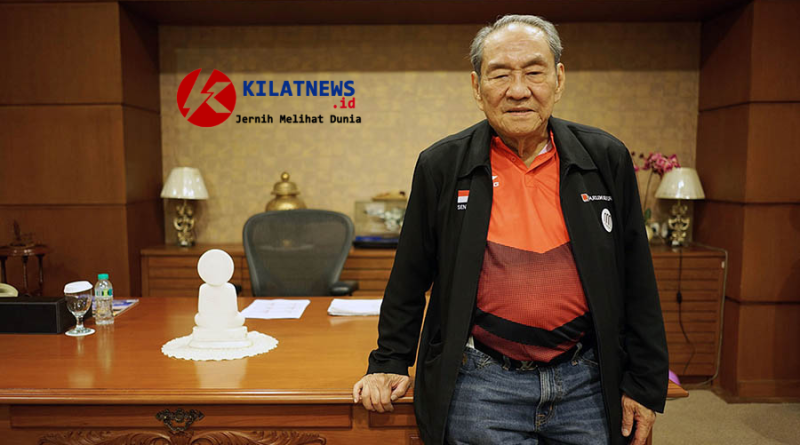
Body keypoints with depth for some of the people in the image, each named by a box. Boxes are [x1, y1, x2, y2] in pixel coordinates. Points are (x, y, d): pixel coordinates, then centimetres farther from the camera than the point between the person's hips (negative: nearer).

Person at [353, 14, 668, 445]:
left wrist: (644, 385, 5)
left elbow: (636, 284, 4)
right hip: (480, 387, -1)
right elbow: (410, 278, 4)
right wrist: (389, 364, 7)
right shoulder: (440, 166, -4)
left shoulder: (606, 159, 0)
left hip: (586, 383, 2)